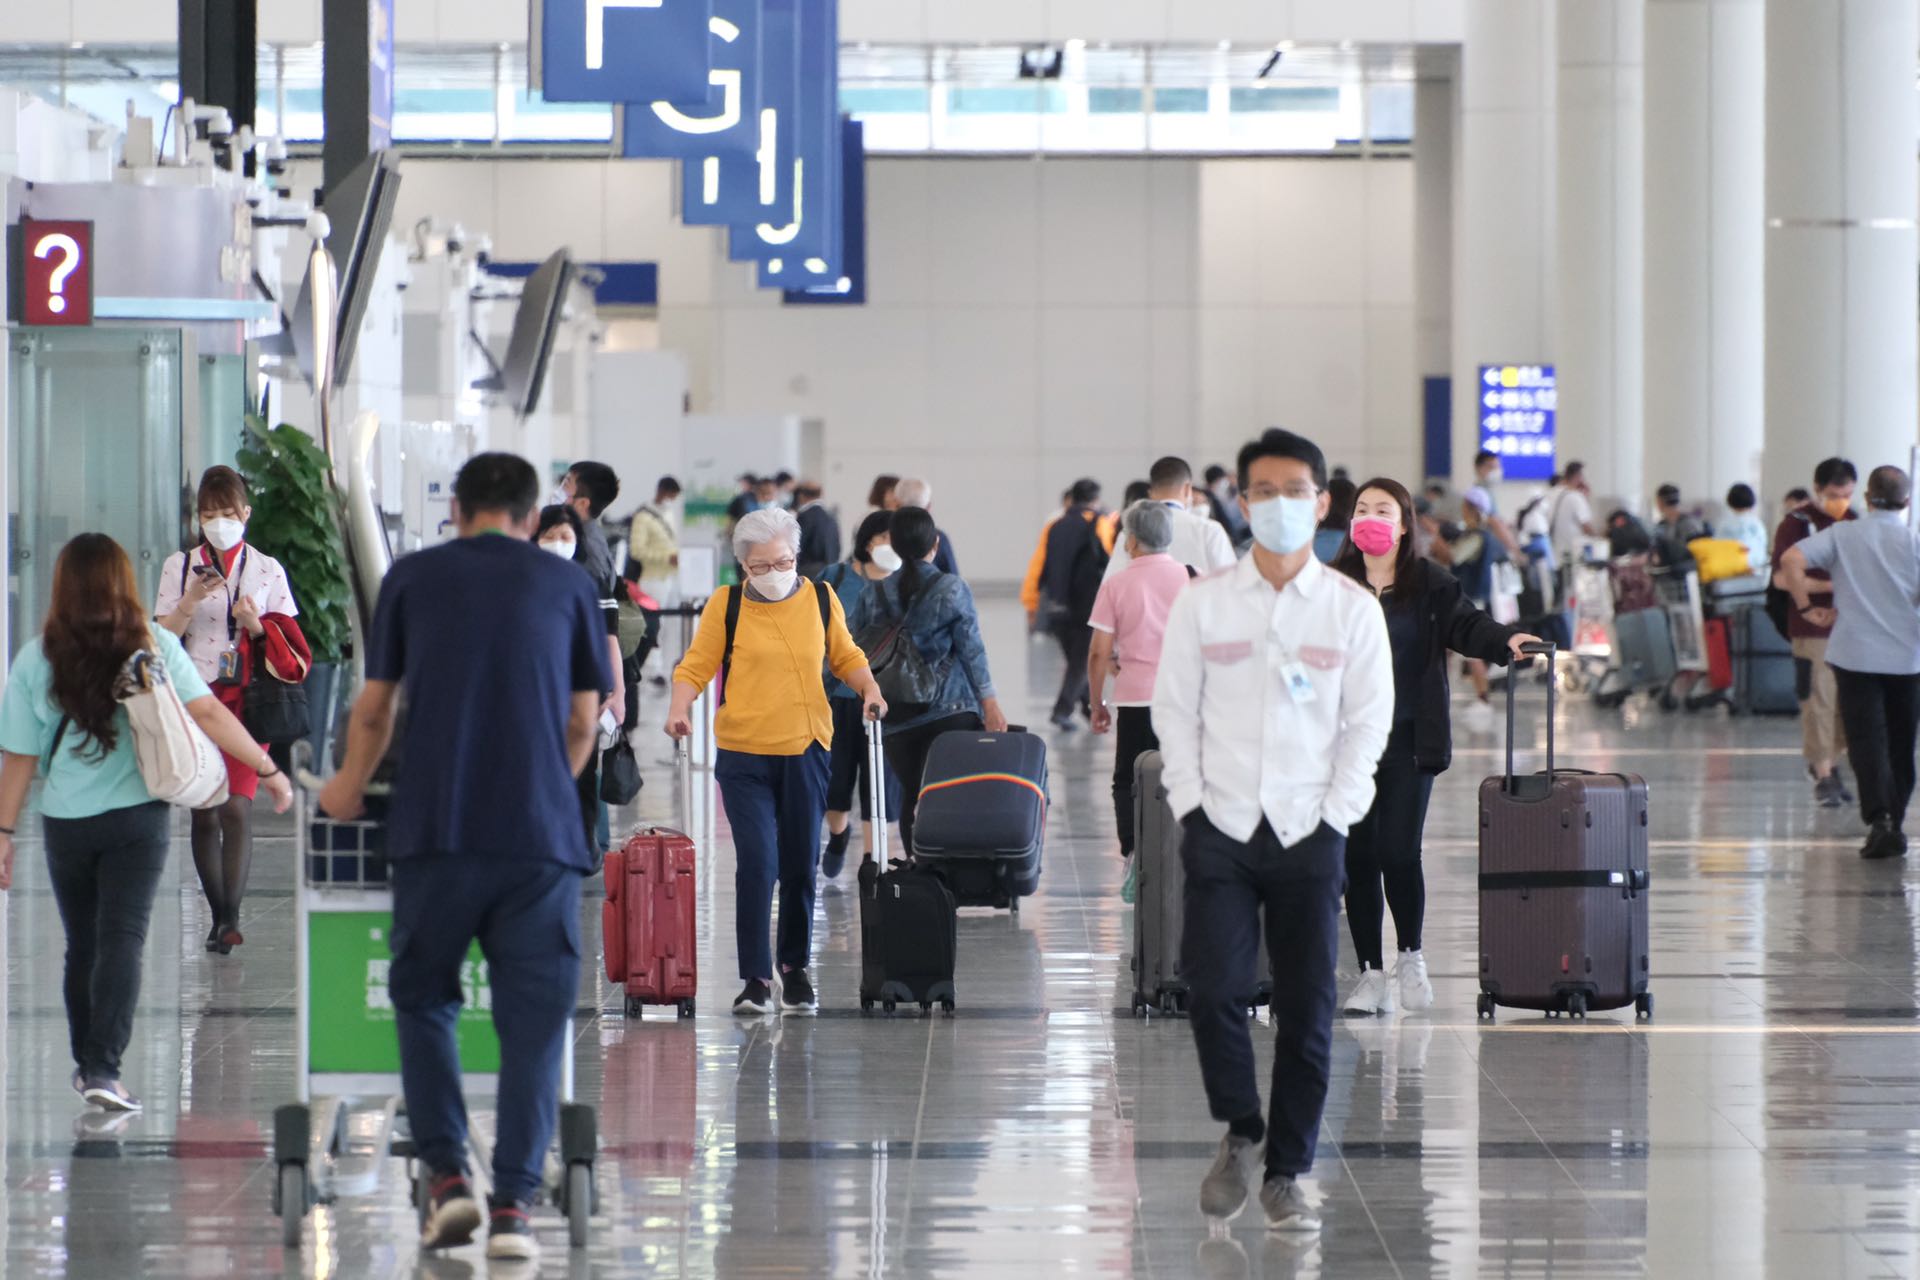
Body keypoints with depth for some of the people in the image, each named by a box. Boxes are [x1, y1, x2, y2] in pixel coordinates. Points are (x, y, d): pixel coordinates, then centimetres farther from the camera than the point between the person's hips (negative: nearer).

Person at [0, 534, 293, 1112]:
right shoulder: (154, 646, -6)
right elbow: (208, 714, -12)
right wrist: (268, 769, -4)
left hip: (66, 824, 1)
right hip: (136, 819, -1)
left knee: (82, 945, 16)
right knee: (122, 940, -4)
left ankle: (86, 1064, 26)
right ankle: (104, 1068, -16)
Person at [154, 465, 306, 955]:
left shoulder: (267, 570, 4)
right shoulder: (178, 567, 7)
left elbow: (292, 653, 4)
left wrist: (258, 625, -15)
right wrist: (191, 601, -14)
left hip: (246, 702, -2)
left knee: (237, 807, -16)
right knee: (203, 813, 4)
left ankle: (231, 918, -20)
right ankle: (219, 918, 14)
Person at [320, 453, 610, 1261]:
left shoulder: (412, 578, 11)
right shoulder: (568, 586, 11)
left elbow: (374, 711, 17)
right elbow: (584, 723, 14)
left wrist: (349, 790, 36)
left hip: (433, 830, 0)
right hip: (540, 832, 0)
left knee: (423, 1001, 16)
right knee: (532, 1022, 6)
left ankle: (447, 1177, 3)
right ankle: (513, 1204, -2)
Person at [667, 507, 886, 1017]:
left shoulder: (821, 601, 6)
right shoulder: (726, 606, -1)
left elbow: (845, 656, 19)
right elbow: (695, 666, 0)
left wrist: (869, 689, 1)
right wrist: (680, 708, -17)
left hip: (805, 750, 2)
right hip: (744, 754, -2)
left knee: (800, 865, 8)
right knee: (756, 861, -12)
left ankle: (796, 968, 25)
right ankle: (755, 978, -7)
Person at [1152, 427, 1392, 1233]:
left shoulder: (1352, 609, 3)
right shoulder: (1204, 603, 4)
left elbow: (1368, 722, 3)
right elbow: (1174, 708, 6)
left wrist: (1334, 815, -4)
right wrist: (1190, 802, -3)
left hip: (1309, 833, 0)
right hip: (1221, 830, 0)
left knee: (1307, 1011, 0)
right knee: (1213, 991, -11)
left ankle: (1286, 1173, 10)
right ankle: (1240, 1133, 13)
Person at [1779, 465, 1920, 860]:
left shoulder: (1841, 535, 1)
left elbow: (1791, 560, -11)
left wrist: (1807, 606, -2)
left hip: (1854, 654, 0)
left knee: (1866, 740, -3)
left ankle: (1879, 818, -22)